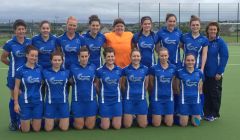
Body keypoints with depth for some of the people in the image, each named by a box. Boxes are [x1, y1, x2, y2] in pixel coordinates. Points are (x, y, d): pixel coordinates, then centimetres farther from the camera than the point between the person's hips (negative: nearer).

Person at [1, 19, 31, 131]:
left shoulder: (30, 42, 0)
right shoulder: (10, 43, -8)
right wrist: (13, 64, 4)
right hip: (14, 74, -3)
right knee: (14, 98, 7)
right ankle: (13, 121, 21)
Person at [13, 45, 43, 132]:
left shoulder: (40, 69, 0)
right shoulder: (20, 70, -7)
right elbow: (16, 87, -3)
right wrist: (16, 103, -6)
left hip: (38, 101, 3)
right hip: (25, 101, -2)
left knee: (37, 129, 7)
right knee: (25, 130, 4)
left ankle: (32, 120, 38)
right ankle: (21, 121, 35)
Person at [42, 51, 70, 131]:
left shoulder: (66, 72, 1)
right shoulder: (45, 72, -3)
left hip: (63, 102, 1)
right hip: (50, 102, -1)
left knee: (64, 128, 2)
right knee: (48, 129, 2)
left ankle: (59, 119, 33)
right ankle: (53, 119, 33)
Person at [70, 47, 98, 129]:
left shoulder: (93, 67, 2)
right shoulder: (73, 67, -3)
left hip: (91, 99, 1)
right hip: (77, 100, -1)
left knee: (90, 126, 5)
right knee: (79, 126, 4)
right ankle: (74, 118, 35)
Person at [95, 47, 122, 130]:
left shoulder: (119, 70, 1)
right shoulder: (99, 70, -6)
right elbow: (97, 86, 5)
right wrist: (102, 95, 7)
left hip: (117, 99, 2)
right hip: (104, 100, -2)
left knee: (117, 126, 0)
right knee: (105, 127, -1)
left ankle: (114, 117, 32)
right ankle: (104, 119, 31)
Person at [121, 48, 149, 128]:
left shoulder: (145, 69, 2)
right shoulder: (126, 69, -2)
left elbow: (146, 84, 12)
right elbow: (123, 84, 6)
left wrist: (142, 92, 10)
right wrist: (129, 93, 8)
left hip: (141, 99, 1)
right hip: (129, 99, -1)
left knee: (143, 125, 2)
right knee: (127, 125, -2)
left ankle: (137, 116, 33)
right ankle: (132, 116, 30)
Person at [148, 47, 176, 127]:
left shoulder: (173, 68, 1)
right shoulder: (154, 68, -6)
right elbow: (151, 83, 4)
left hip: (169, 97, 2)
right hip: (157, 98, -2)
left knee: (169, 124, 3)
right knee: (156, 124, -1)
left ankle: (164, 117, 34)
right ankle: (160, 116, 31)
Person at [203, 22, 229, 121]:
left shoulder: (220, 42, -7)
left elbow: (224, 57, -10)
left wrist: (219, 72, -13)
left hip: (215, 74, -4)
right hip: (205, 73, 4)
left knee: (215, 94, 5)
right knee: (206, 93, 10)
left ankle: (215, 114, 18)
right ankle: (207, 113, 23)